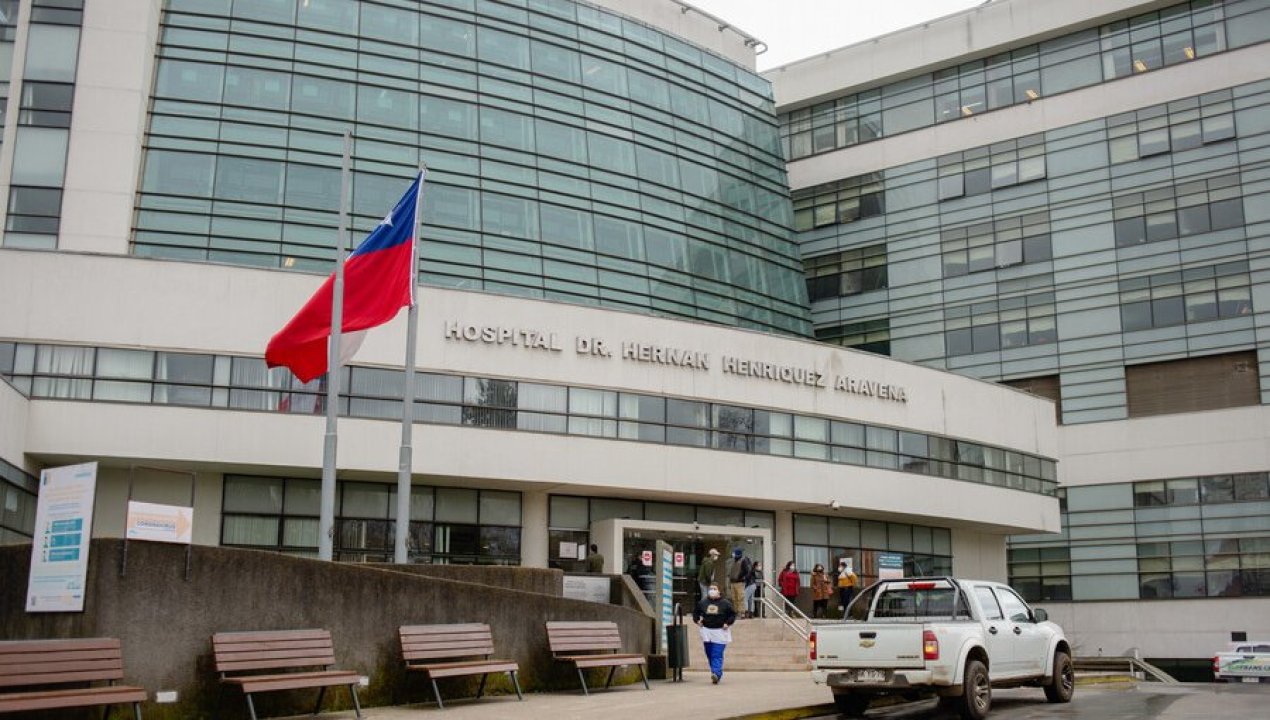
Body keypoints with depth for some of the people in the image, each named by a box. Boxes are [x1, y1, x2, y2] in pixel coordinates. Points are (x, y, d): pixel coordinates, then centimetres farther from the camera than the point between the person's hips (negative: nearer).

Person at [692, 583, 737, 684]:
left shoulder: (725, 603, -3)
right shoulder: (703, 602, 5)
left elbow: (733, 613, 4)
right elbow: (695, 611, 19)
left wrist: (728, 623, -7)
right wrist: (697, 620, 4)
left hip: (720, 631, -4)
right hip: (707, 631, 4)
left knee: (717, 655, -13)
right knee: (709, 655, 8)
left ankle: (716, 673, -21)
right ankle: (716, 675, 20)